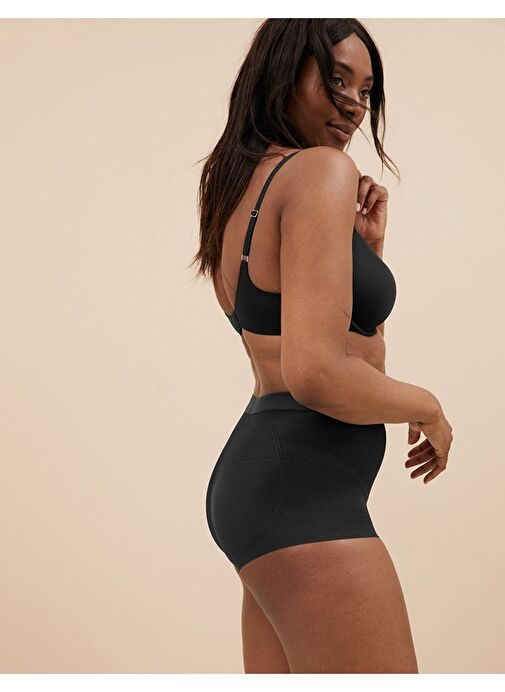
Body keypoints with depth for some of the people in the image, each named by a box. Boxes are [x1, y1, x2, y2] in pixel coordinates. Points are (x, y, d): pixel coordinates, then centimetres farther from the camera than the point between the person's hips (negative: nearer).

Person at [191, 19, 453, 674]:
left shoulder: (240, 185, 17)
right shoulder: (323, 169, -11)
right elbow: (316, 371, -23)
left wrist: (366, 248, 11)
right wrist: (427, 407, -6)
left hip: (250, 467, 10)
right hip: (302, 489, -10)